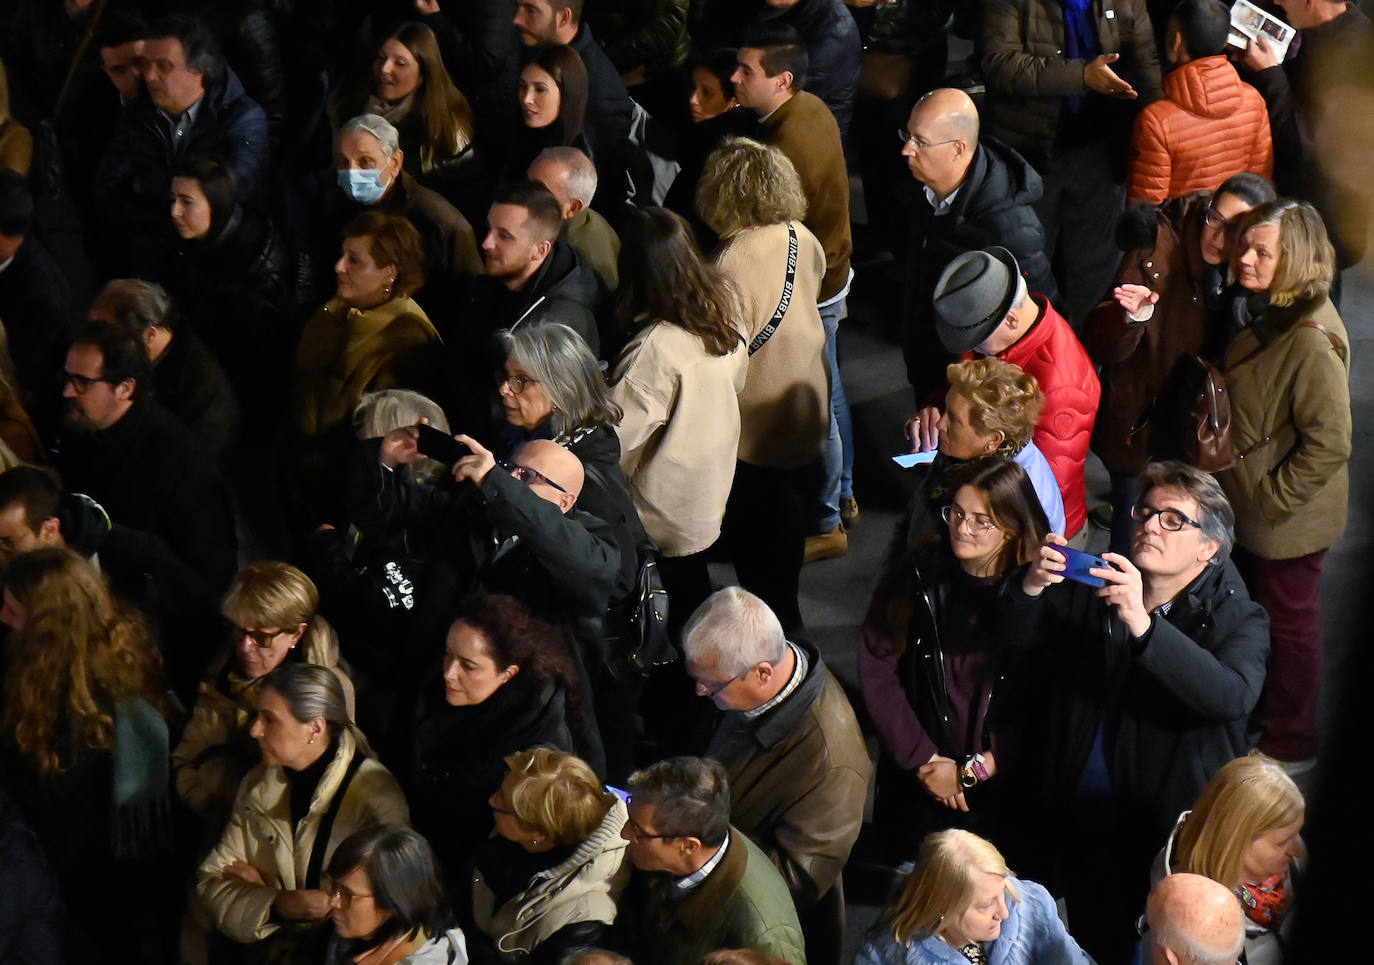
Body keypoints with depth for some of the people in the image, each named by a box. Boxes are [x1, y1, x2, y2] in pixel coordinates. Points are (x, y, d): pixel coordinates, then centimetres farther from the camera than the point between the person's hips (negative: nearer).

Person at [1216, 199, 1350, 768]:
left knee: (1288, 624, 11)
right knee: (1258, 611, 26)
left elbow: (1329, 444, -29)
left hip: (1288, 515, -9)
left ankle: (1289, 742, 31)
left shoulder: (1312, 339, -31)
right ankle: (1261, 712, 47)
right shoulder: (1263, 310, -2)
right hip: (1252, 505, 9)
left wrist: (1271, 497, -20)